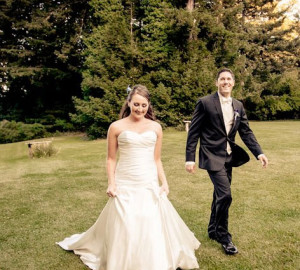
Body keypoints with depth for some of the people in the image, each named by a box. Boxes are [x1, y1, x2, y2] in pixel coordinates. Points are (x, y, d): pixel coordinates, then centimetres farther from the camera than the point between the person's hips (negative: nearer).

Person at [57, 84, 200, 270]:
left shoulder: (156, 127, 5)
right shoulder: (116, 127, -2)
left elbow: (157, 160, 10)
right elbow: (111, 159, 2)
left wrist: (164, 182, 2)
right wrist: (111, 183, -8)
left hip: (150, 186, 2)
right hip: (125, 186, -2)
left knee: (153, 227, 7)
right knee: (123, 228, 7)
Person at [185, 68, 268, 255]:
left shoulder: (238, 106, 9)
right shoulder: (205, 103, -8)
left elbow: (246, 132, 7)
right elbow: (193, 132, -9)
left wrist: (259, 153, -7)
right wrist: (190, 158, -12)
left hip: (228, 157, 6)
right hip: (212, 156, -6)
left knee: (220, 195, 16)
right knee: (225, 195, -14)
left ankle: (213, 231, 34)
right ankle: (223, 236, 7)